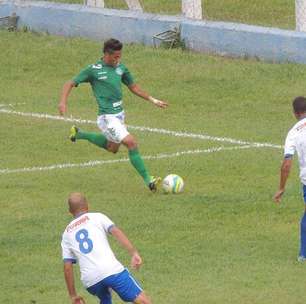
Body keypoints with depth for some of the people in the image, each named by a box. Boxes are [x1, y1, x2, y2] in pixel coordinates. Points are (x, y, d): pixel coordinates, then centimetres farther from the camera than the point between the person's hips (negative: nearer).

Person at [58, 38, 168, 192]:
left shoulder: (120, 68, 6)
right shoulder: (94, 70, -11)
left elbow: (133, 87, 19)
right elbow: (70, 84, -7)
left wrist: (153, 100, 15)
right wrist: (63, 102, -22)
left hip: (119, 114, 8)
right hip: (107, 117, -8)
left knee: (112, 147, 26)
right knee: (131, 142, -19)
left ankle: (79, 134, 44)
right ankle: (148, 180, -14)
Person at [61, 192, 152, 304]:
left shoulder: (66, 234, 22)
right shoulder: (97, 217, 14)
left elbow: (67, 267, 17)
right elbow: (116, 232, -5)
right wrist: (134, 252, -11)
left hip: (90, 280, 4)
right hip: (111, 270, -4)